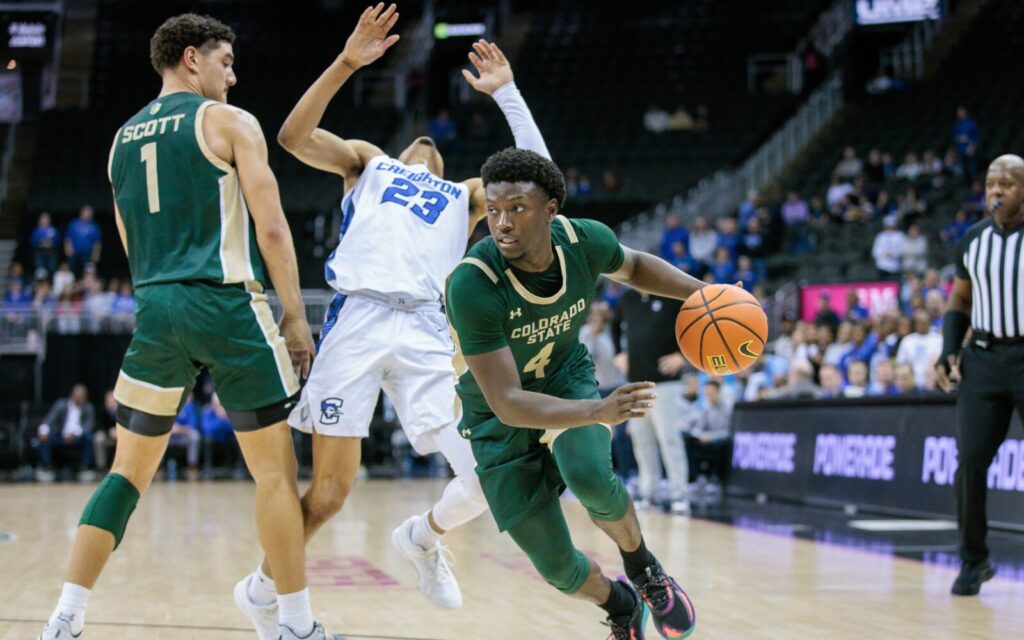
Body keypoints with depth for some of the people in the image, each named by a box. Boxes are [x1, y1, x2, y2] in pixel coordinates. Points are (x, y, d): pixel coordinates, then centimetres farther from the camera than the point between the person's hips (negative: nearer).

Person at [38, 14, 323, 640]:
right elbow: (270, 226, -7)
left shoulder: (123, 138, 18)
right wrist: (295, 316, -2)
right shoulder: (229, 122, -1)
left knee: (128, 471, 11)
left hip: (154, 308, 6)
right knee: (276, 469, 4)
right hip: (226, 305, -5)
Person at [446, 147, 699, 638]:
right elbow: (508, 403, -36)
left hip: (567, 378, 2)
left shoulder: (585, 240, -21)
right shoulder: (471, 286, -35)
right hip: (500, 417, -2)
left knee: (589, 476, -32)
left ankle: (642, 567, 0)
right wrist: (600, 411, -49)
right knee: (558, 569, -3)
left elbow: (632, 267, 6)